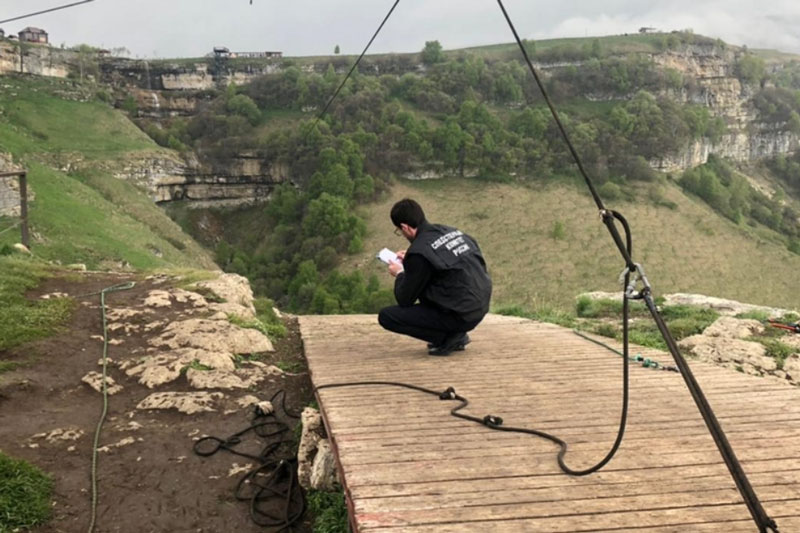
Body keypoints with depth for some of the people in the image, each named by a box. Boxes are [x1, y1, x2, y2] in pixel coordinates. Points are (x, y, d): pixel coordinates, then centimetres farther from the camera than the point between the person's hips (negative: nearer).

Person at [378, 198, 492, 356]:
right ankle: (456, 335, 19)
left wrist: (399, 274, 14)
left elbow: (405, 300, -5)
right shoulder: (451, 231, 7)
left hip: (460, 316, -8)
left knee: (386, 316, -2)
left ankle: (448, 338, -2)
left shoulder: (419, 251, -15)